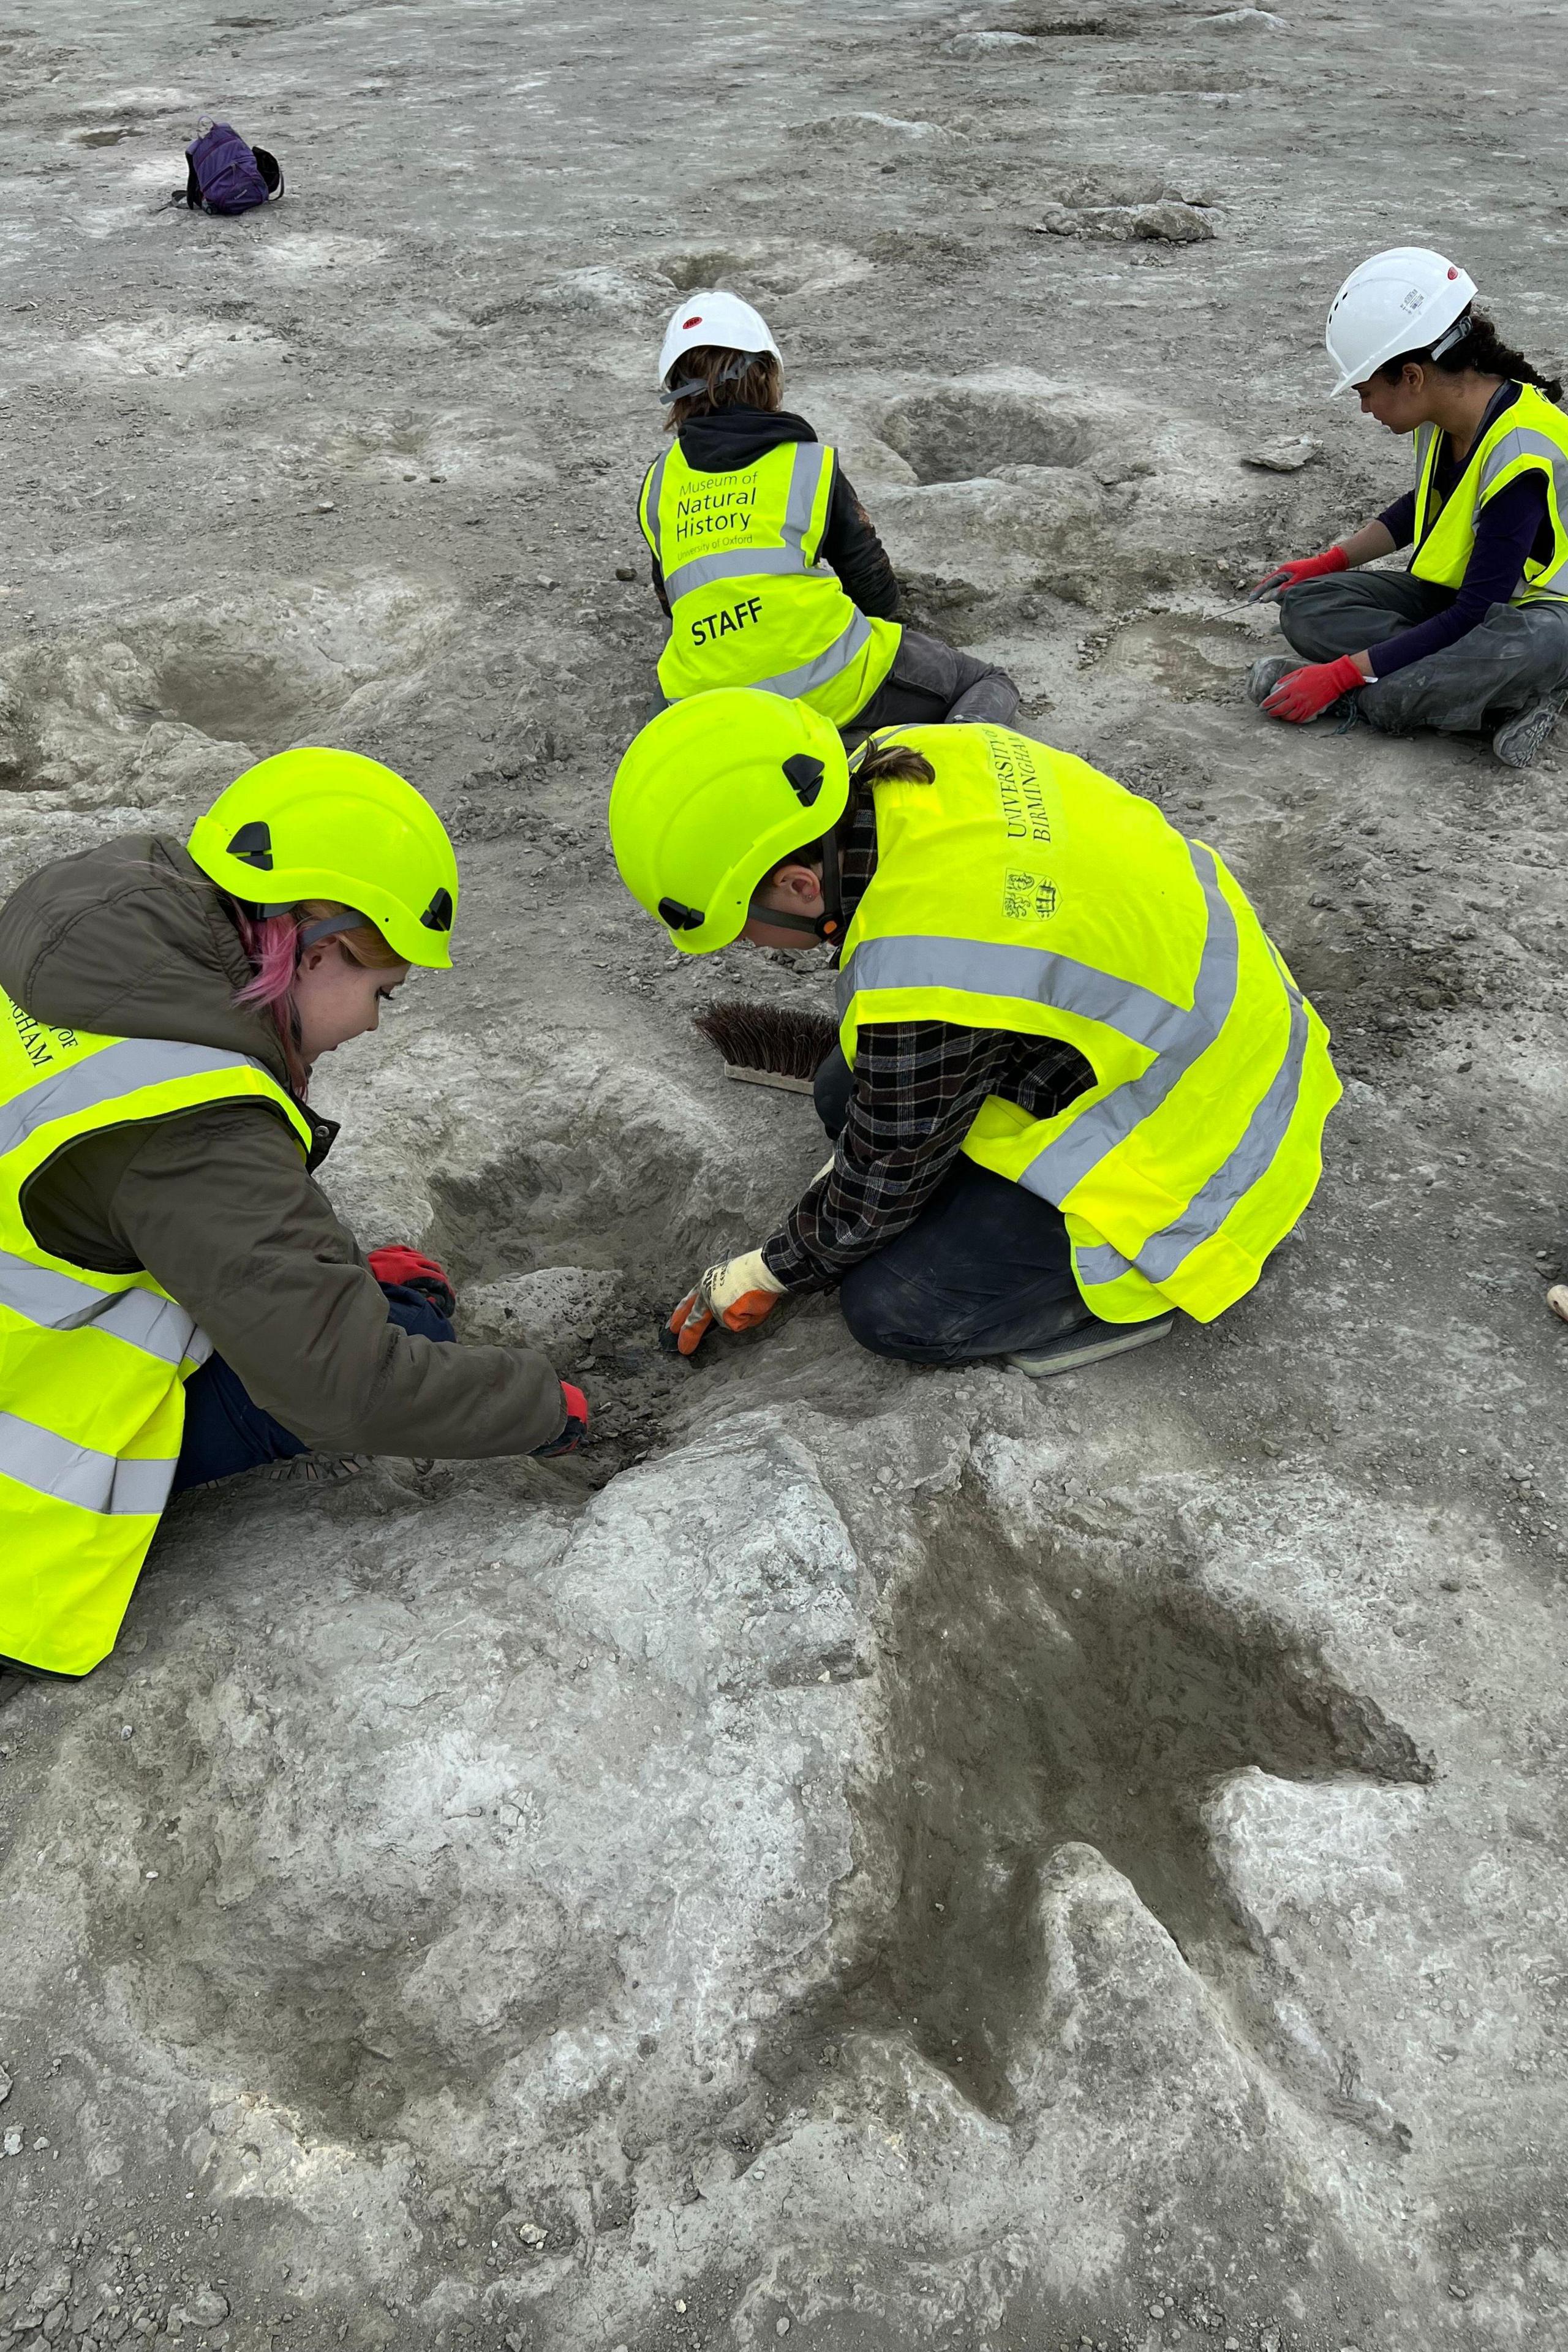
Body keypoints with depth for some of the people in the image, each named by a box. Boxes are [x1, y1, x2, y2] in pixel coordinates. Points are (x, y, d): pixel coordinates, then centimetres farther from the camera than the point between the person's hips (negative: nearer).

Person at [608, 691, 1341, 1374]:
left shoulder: (925, 983, -36)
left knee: (887, 1308, -9)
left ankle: (1185, 1264, 1)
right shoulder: (912, 760, -10)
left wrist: (772, 1271, 4)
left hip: (1194, 1143, -9)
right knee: (846, 1092, 10)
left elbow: (878, 1193, -16)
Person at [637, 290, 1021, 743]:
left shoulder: (658, 483, 12)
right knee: (990, 686, 13)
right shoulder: (812, 463, 2)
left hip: (705, 705, 3)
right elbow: (875, 586, 8)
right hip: (827, 688, -3)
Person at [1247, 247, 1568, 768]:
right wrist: (1329, 562, 9)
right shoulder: (1443, 415, -4)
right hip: (1452, 593, 9)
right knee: (1306, 607, -12)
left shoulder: (1521, 455, -28)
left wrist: (1343, 675, -30)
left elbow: (1474, 616, -29)